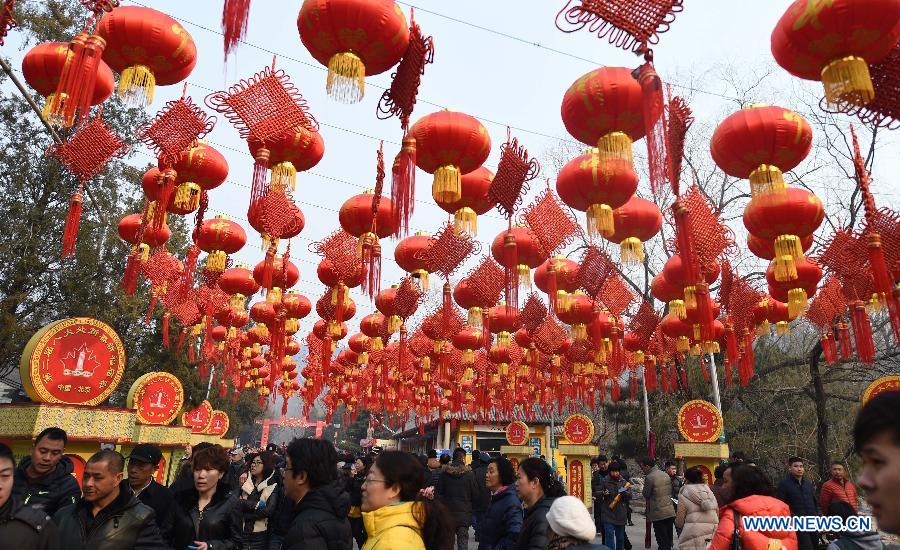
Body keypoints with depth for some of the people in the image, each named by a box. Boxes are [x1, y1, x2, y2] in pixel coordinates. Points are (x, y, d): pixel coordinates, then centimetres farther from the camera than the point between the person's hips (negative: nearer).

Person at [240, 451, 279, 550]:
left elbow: (269, 511, -15)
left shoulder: (273, 486, -3)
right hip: (242, 532, 2)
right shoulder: (245, 482, 6)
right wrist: (257, 504, -19)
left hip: (260, 534, -2)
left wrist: (244, 507, -12)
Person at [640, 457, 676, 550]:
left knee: (662, 542, 1)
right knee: (668, 540, 15)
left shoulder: (649, 477, -16)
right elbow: (670, 491, 14)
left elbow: (645, 494, -8)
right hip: (670, 512, 7)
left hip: (658, 514, -7)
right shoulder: (665, 475, 7)